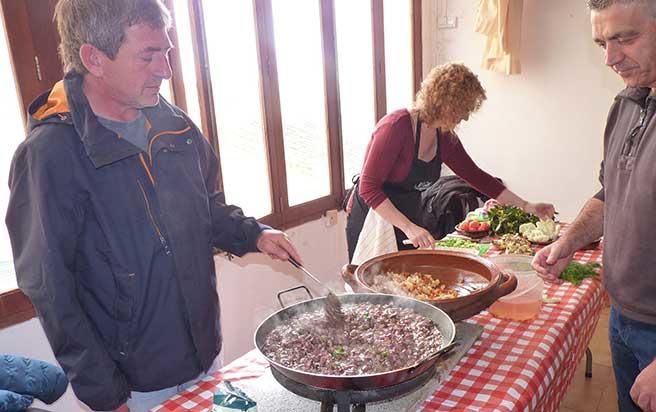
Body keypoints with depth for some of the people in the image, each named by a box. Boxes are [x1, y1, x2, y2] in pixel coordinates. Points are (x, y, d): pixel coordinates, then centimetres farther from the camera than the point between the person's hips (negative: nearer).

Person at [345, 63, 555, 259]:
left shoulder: (444, 138, 1)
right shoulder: (397, 125, -23)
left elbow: (475, 176, 10)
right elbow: (369, 187, -25)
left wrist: (526, 206, 9)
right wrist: (408, 227, -31)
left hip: (409, 221, 7)